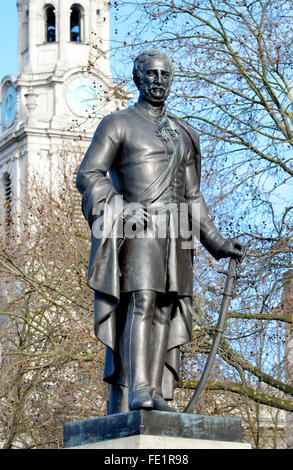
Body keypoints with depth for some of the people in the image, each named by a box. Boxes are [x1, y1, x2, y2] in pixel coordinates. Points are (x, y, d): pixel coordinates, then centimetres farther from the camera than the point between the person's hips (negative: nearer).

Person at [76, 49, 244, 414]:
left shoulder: (184, 135, 25)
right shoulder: (118, 124, 7)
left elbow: (192, 196, 26)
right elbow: (88, 176, -3)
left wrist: (216, 242, 18)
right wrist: (121, 208, -19)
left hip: (174, 239, 6)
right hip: (135, 231, -6)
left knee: (165, 312, -3)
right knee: (141, 299, -23)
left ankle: (157, 396, -7)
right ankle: (138, 390, -33)